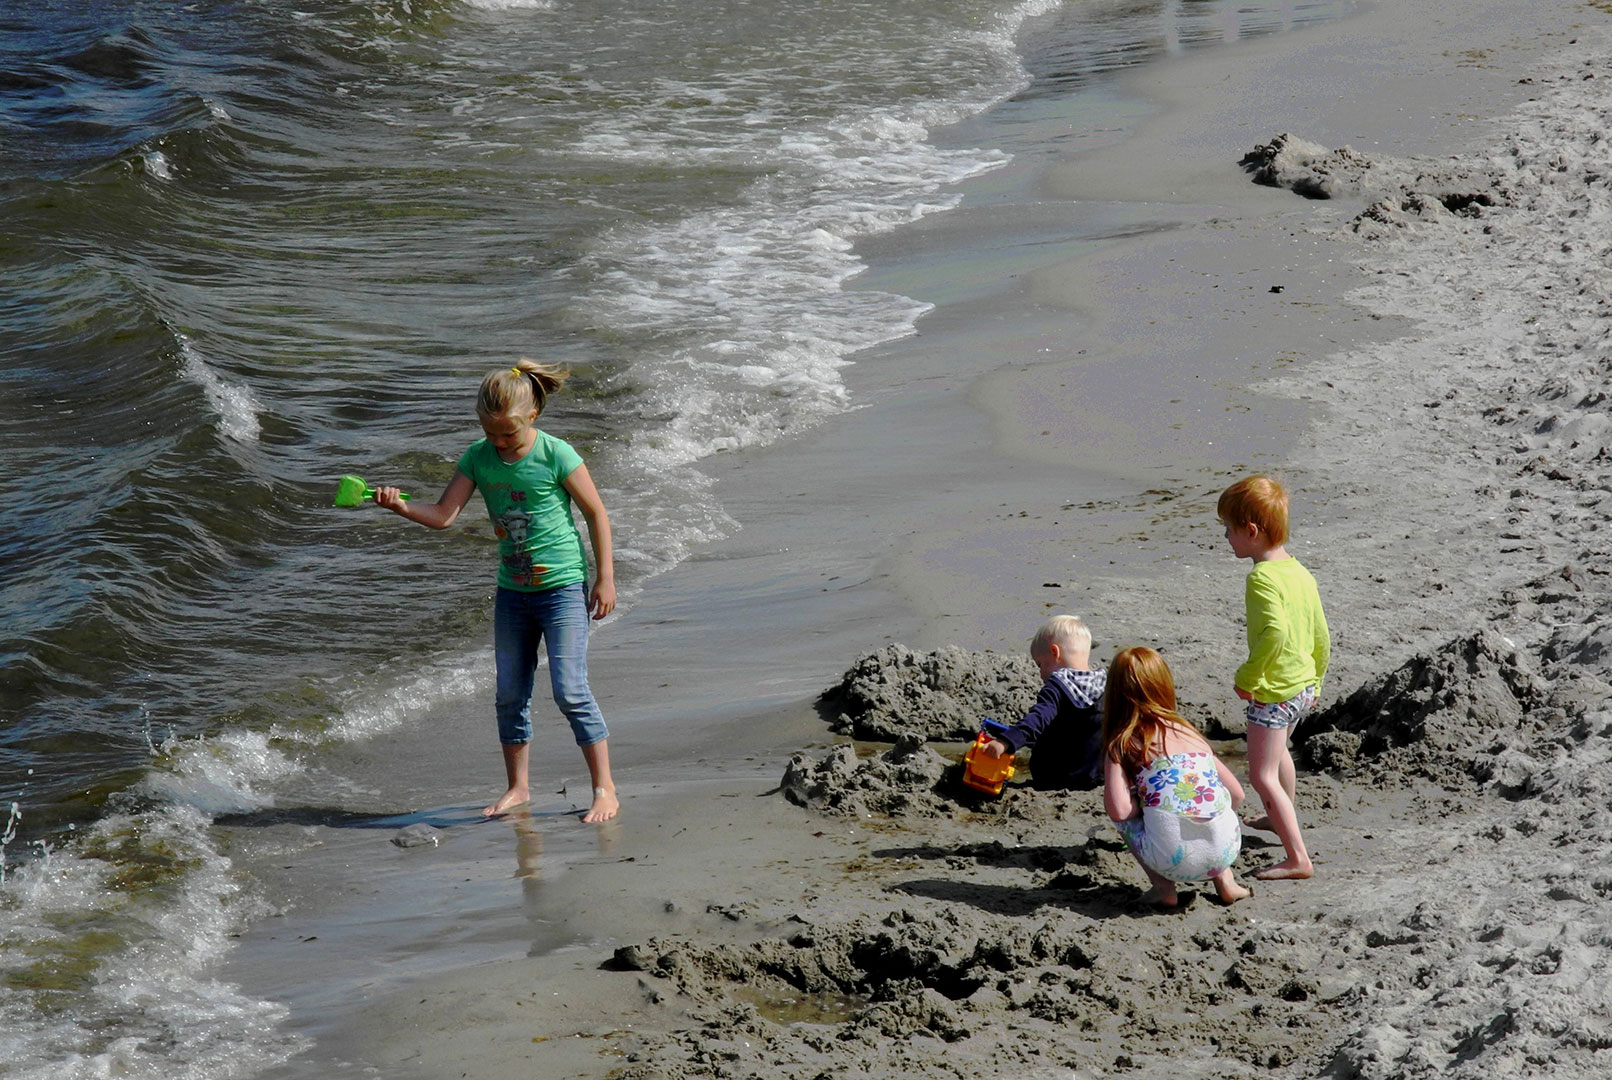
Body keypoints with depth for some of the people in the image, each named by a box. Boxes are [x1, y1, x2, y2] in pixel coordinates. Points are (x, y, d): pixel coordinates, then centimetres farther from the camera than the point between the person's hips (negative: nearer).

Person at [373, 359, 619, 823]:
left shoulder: (556, 455, -14)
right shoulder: (478, 458, -1)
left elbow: (597, 514, -6)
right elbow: (444, 515, -5)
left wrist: (605, 578, -6)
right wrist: (401, 507, -24)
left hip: (562, 586, -6)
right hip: (512, 589, 6)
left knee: (570, 689, -11)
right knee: (510, 693, 9)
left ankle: (604, 788, -4)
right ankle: (518, 786, 23)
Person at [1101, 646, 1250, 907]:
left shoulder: (1121, 745, 7)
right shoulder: (1189, 732, 21)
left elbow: (1119, 810, -6)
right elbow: (1237, 795, 22)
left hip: (1173, 860, -5)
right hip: (1225, 852, 5)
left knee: (1125, 819, 23)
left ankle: (1163, 888, 11)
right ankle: (1225, 880, 22)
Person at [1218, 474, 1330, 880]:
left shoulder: (1262, 578, -22)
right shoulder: (1300, 573, 6)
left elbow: (1275, 632, -36)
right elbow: (1321, 637, 12)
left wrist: (1247, 676, -26)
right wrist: (1315, 680, 26)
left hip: (1273, 691, -10)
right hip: (1303, 686, 10)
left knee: (1262, 776, -5)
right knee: (1279, 751, 33)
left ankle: (1298, 857, -11)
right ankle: (1284, 817, 55)